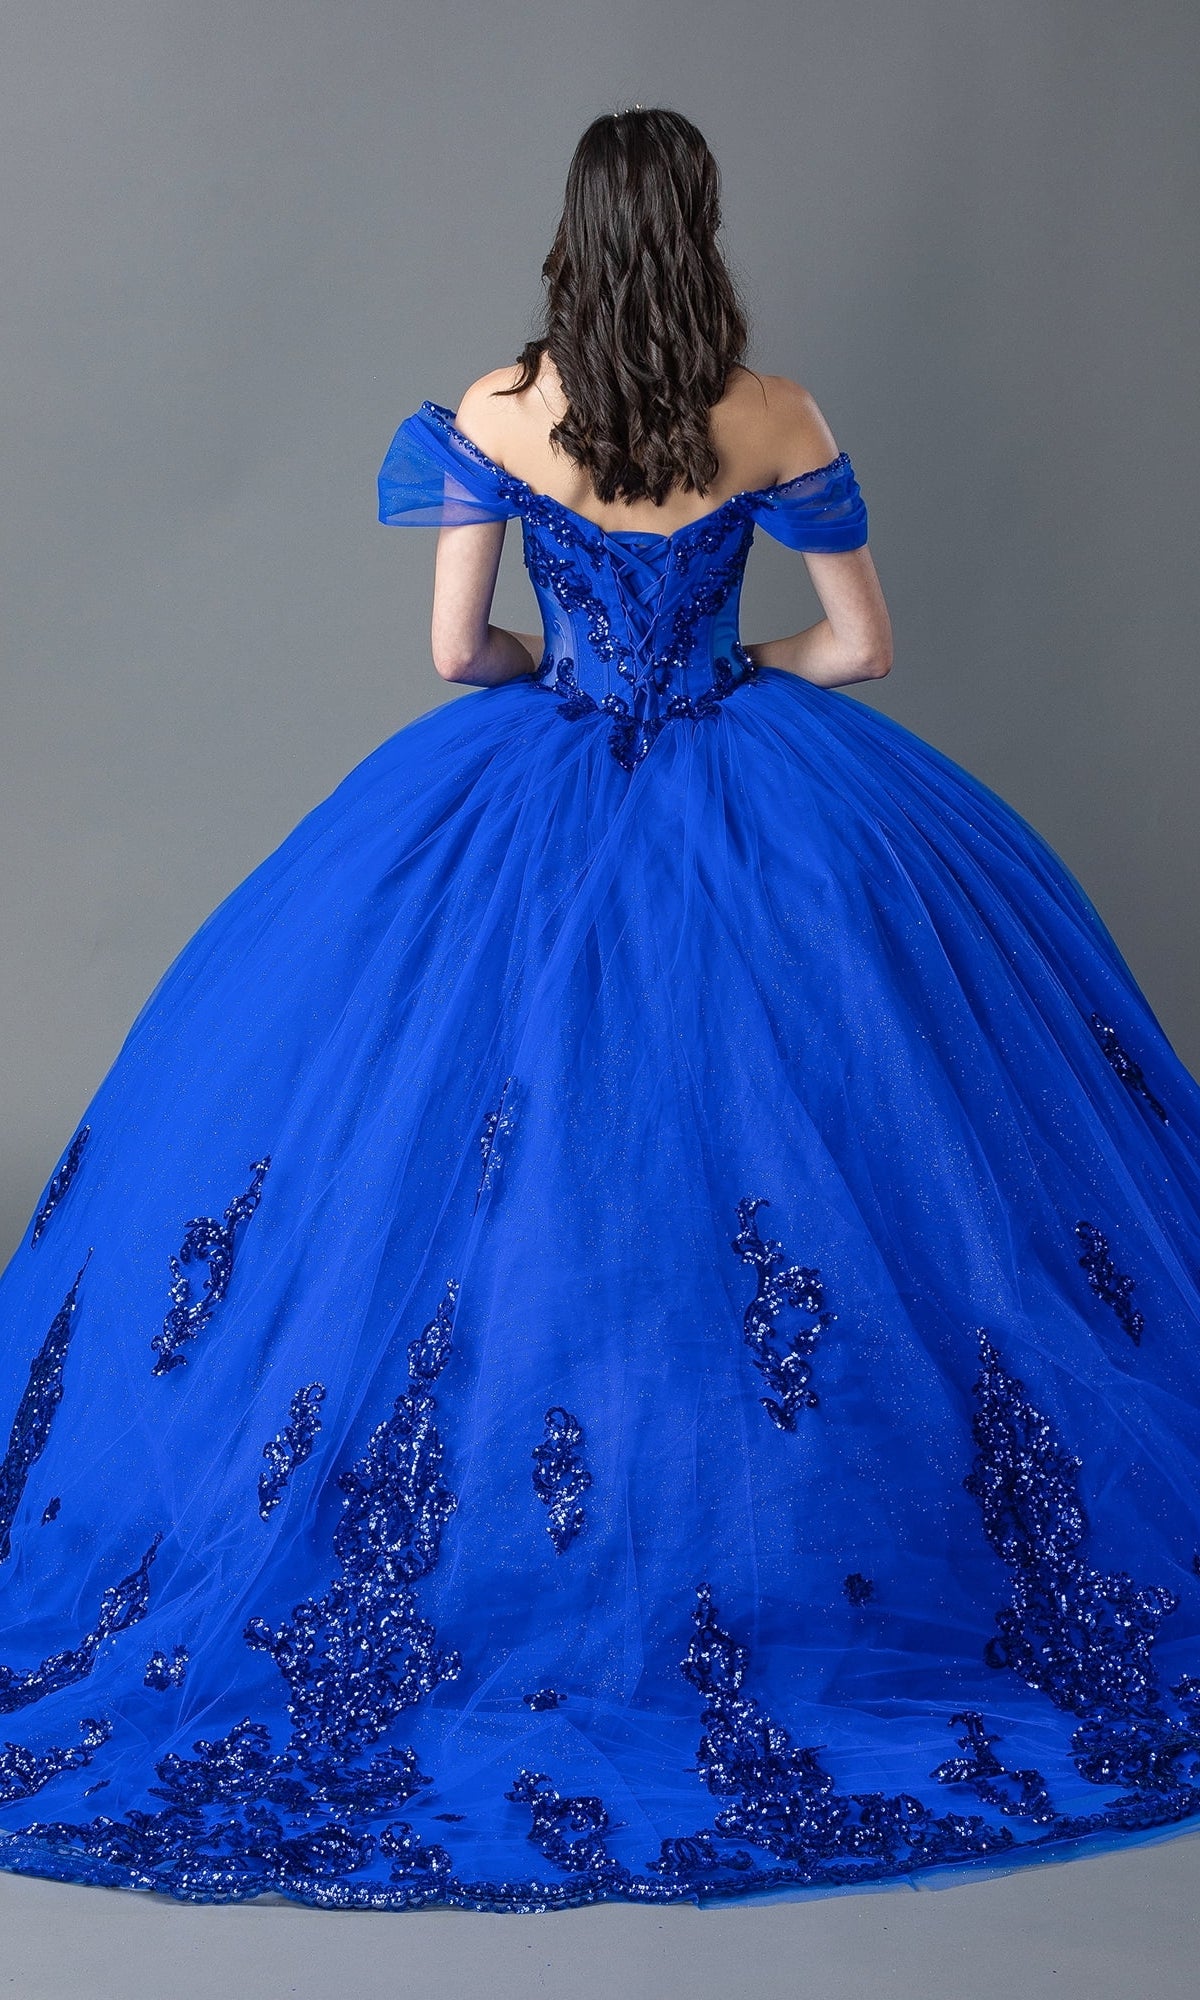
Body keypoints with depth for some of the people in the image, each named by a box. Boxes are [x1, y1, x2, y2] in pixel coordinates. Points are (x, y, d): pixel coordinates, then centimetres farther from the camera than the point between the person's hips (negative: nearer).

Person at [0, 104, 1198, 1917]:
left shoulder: (498, 415, -9)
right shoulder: (778, 421, -8)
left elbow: (456, 647, -5)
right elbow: (862, 645, -2)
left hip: (542, 811, 0)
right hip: (748, 805, 0)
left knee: (476, 1144, 16)